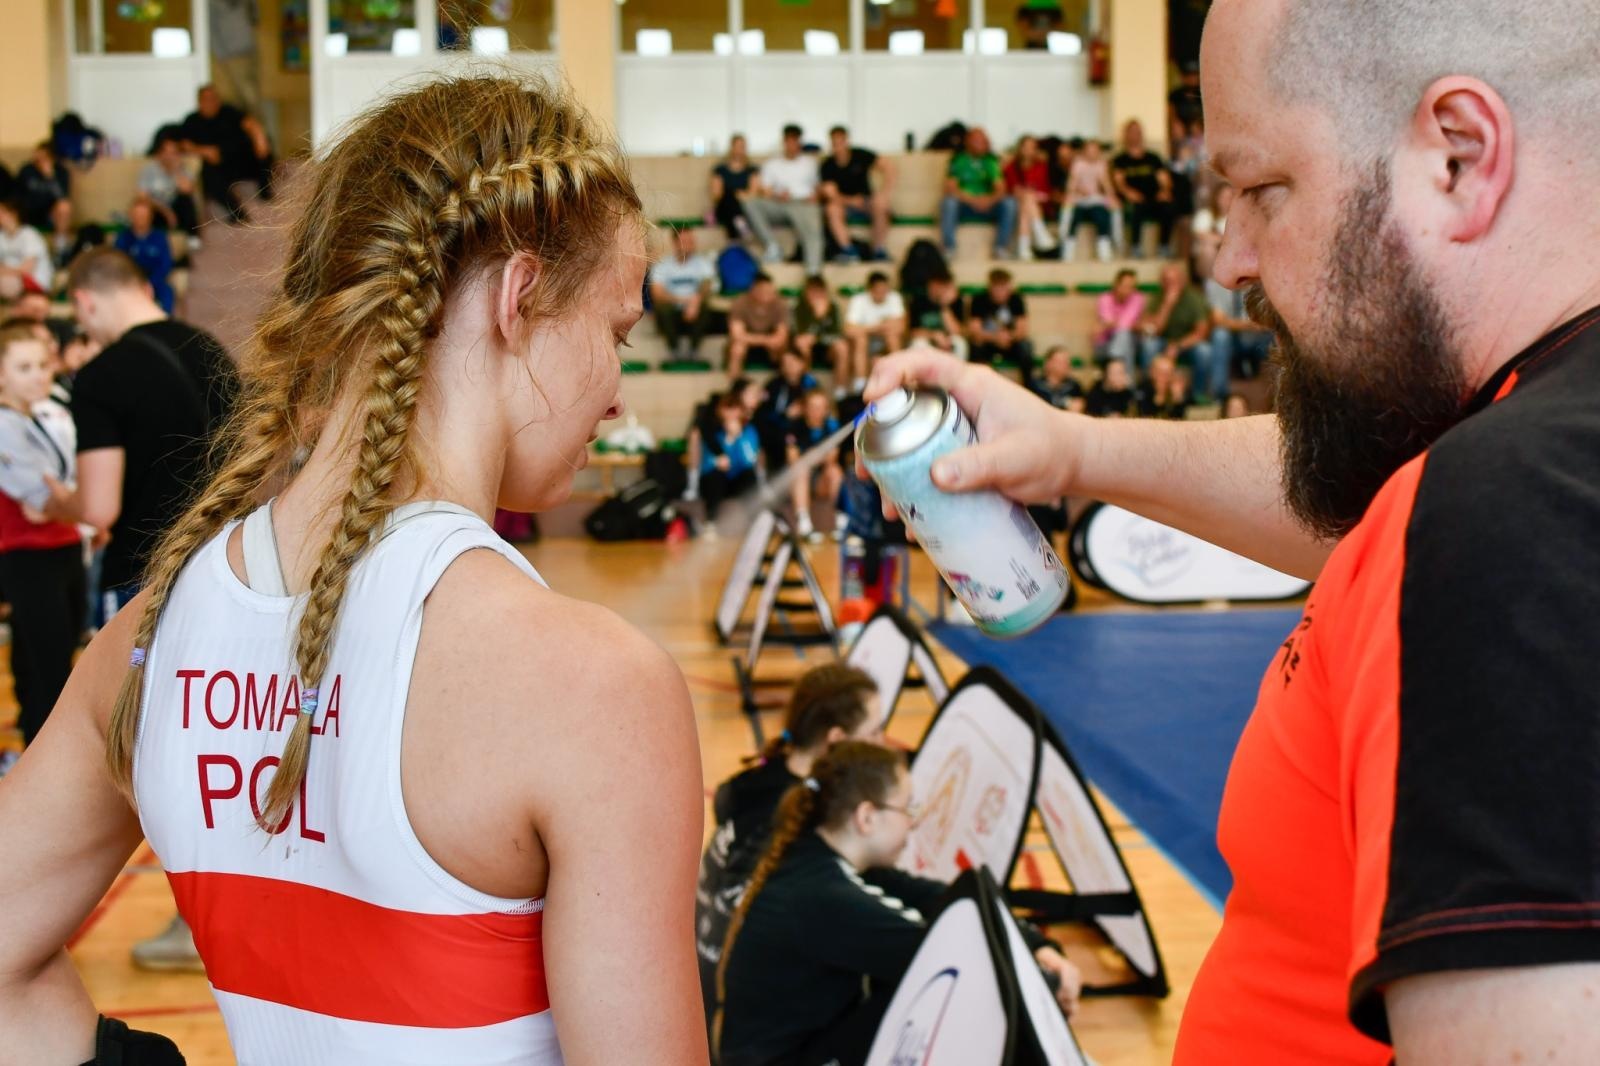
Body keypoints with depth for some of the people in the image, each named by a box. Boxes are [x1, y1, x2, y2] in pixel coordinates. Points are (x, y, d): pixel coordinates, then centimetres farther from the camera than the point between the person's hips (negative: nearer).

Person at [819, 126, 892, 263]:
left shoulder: (861, 155, -7)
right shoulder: (827, 166, -8)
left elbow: (888, 168, -16)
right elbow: (831, 195, -18)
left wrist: (885, 192, -31)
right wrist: (850, 200, -36)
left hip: (866, 202, 0)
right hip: (843, 202, 0)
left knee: (880, 205, -32)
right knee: (832, 209, -34)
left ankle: (880, 252, -27)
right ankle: (849, 251, -37)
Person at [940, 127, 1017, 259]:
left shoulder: (991, 160, 5)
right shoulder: (958, 160, -2)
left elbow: (1001, 189, -4)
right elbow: (950, 189, -12)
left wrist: (990, 200, -26)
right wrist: (971, 199, -26)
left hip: (988, 207, 2)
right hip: (963, 206, -2)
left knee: (1009, 203, -25)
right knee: (948, 202, -34)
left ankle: (1001, 248, -22)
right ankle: (949, 248, -32)